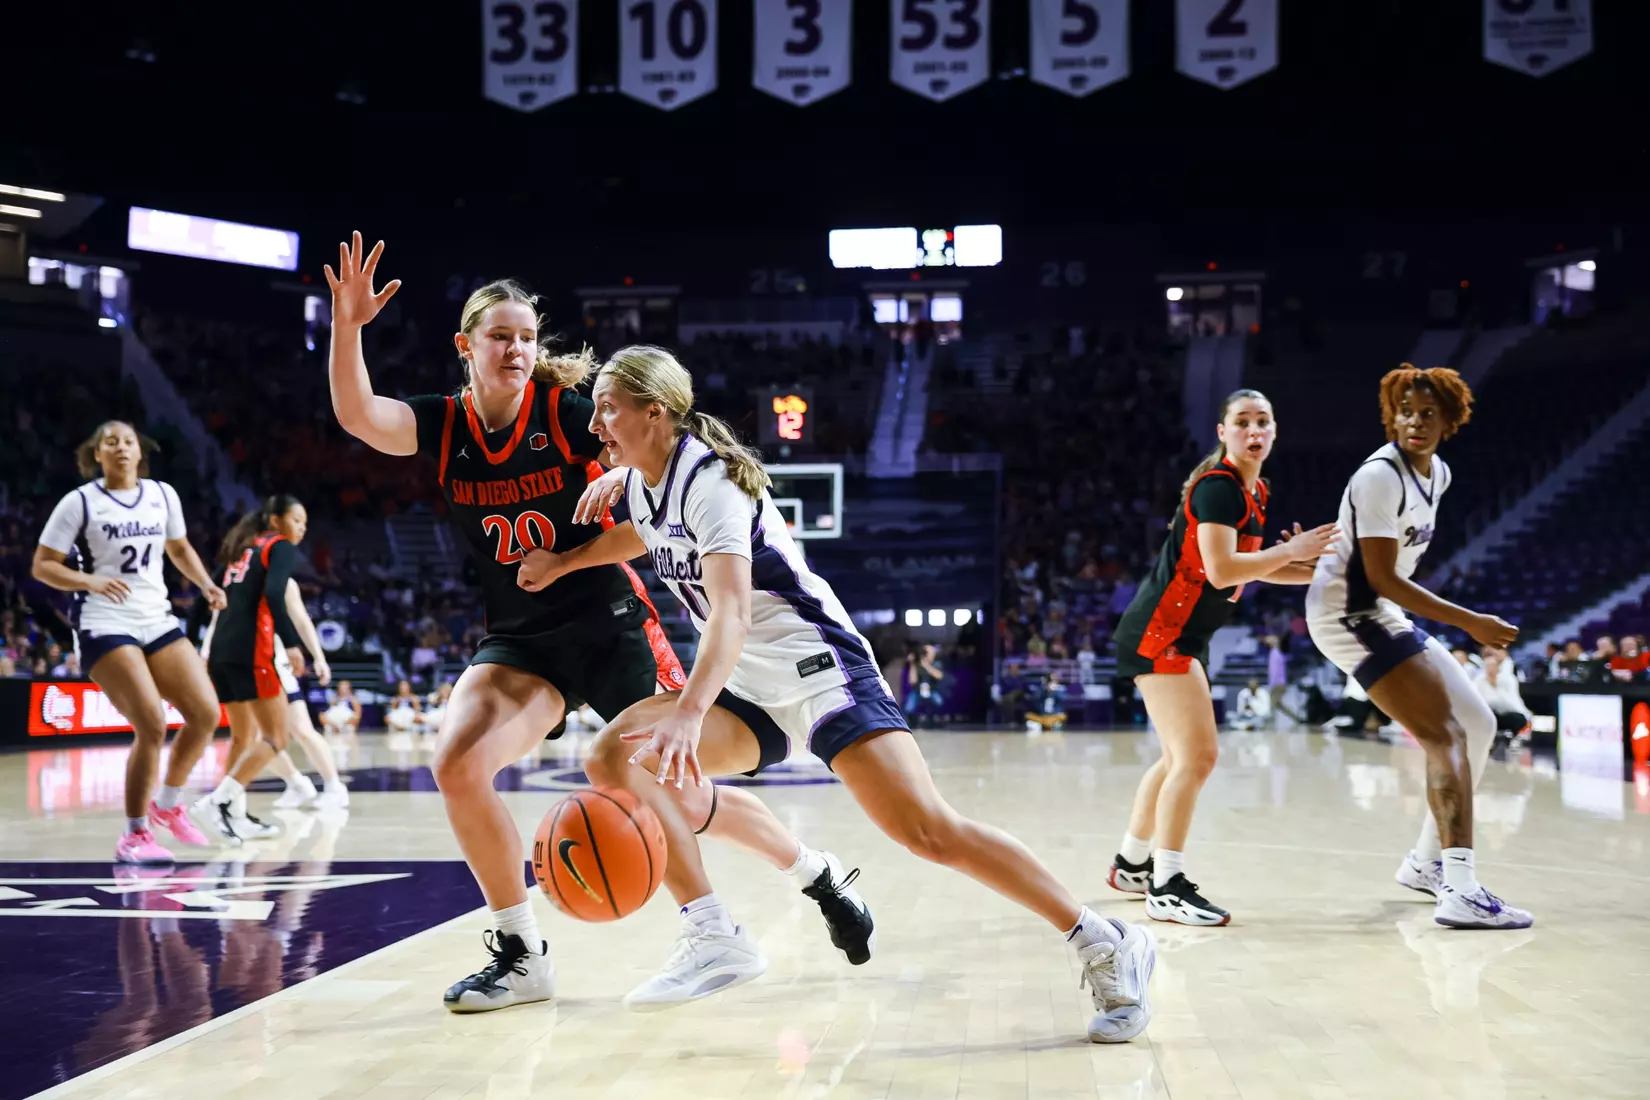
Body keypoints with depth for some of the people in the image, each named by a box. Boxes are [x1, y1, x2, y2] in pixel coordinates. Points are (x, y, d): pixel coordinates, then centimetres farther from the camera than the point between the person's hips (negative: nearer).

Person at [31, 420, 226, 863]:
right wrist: (90, 581, -22)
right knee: (152, 727, -18)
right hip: (104, 627, -5)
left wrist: (205, 584, 7)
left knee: (206, 714, -6)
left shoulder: (162, 495, 8)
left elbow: (179, 548, 24)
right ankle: (134, 836, -3)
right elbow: (42, 566, -5)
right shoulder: (80, 502, -5)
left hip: (157, 621, 5)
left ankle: (167, 805, 17)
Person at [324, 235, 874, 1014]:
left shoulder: (568, 413, -10)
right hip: (519, 641, 3)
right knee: (456, 763, -21)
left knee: (684, 797, 0)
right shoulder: (443, 428, -2)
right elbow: (357, 415, -19)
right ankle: (521, 956, -5)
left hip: (609, 626, -3)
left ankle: (822, 877, 28)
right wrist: (347, 325, -33)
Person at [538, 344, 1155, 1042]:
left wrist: (687, 713, -49)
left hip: (819, 670, -8)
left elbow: (730, 613, -35)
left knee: (929, 832, -21)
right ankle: (715, 940, -6)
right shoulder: (639, 484, 6)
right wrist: (562, 563, 24)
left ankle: (1106, 946, -12)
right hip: (750, 693, 9)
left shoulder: (710, 481, -20)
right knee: (613, 758, -10)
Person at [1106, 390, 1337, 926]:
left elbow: (1241, 563, 19)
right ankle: (1166, 888, -11)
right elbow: (1221, 570, -26)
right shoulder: (1218, 486, -17)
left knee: (1182, 757, 19)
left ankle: (1130, 865, 33)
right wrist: (1291, 551, -19)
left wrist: (1313, 569, 6)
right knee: (1197, 754, -15)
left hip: (1186, 638, 11)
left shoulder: (1253, 492, 11)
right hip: (1159, 633, -11)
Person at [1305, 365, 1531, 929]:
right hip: (1349, 613, -10)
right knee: (1447, 736, -19)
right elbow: (1382, 578, -21)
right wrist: (1470, 622, -20)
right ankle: (1460, 890, -28)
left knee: (1479, 725, 12)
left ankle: (1426, 861, 23)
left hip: (1384, 615, 10)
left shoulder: (1437, 474, 9)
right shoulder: (1379, 477, -19)